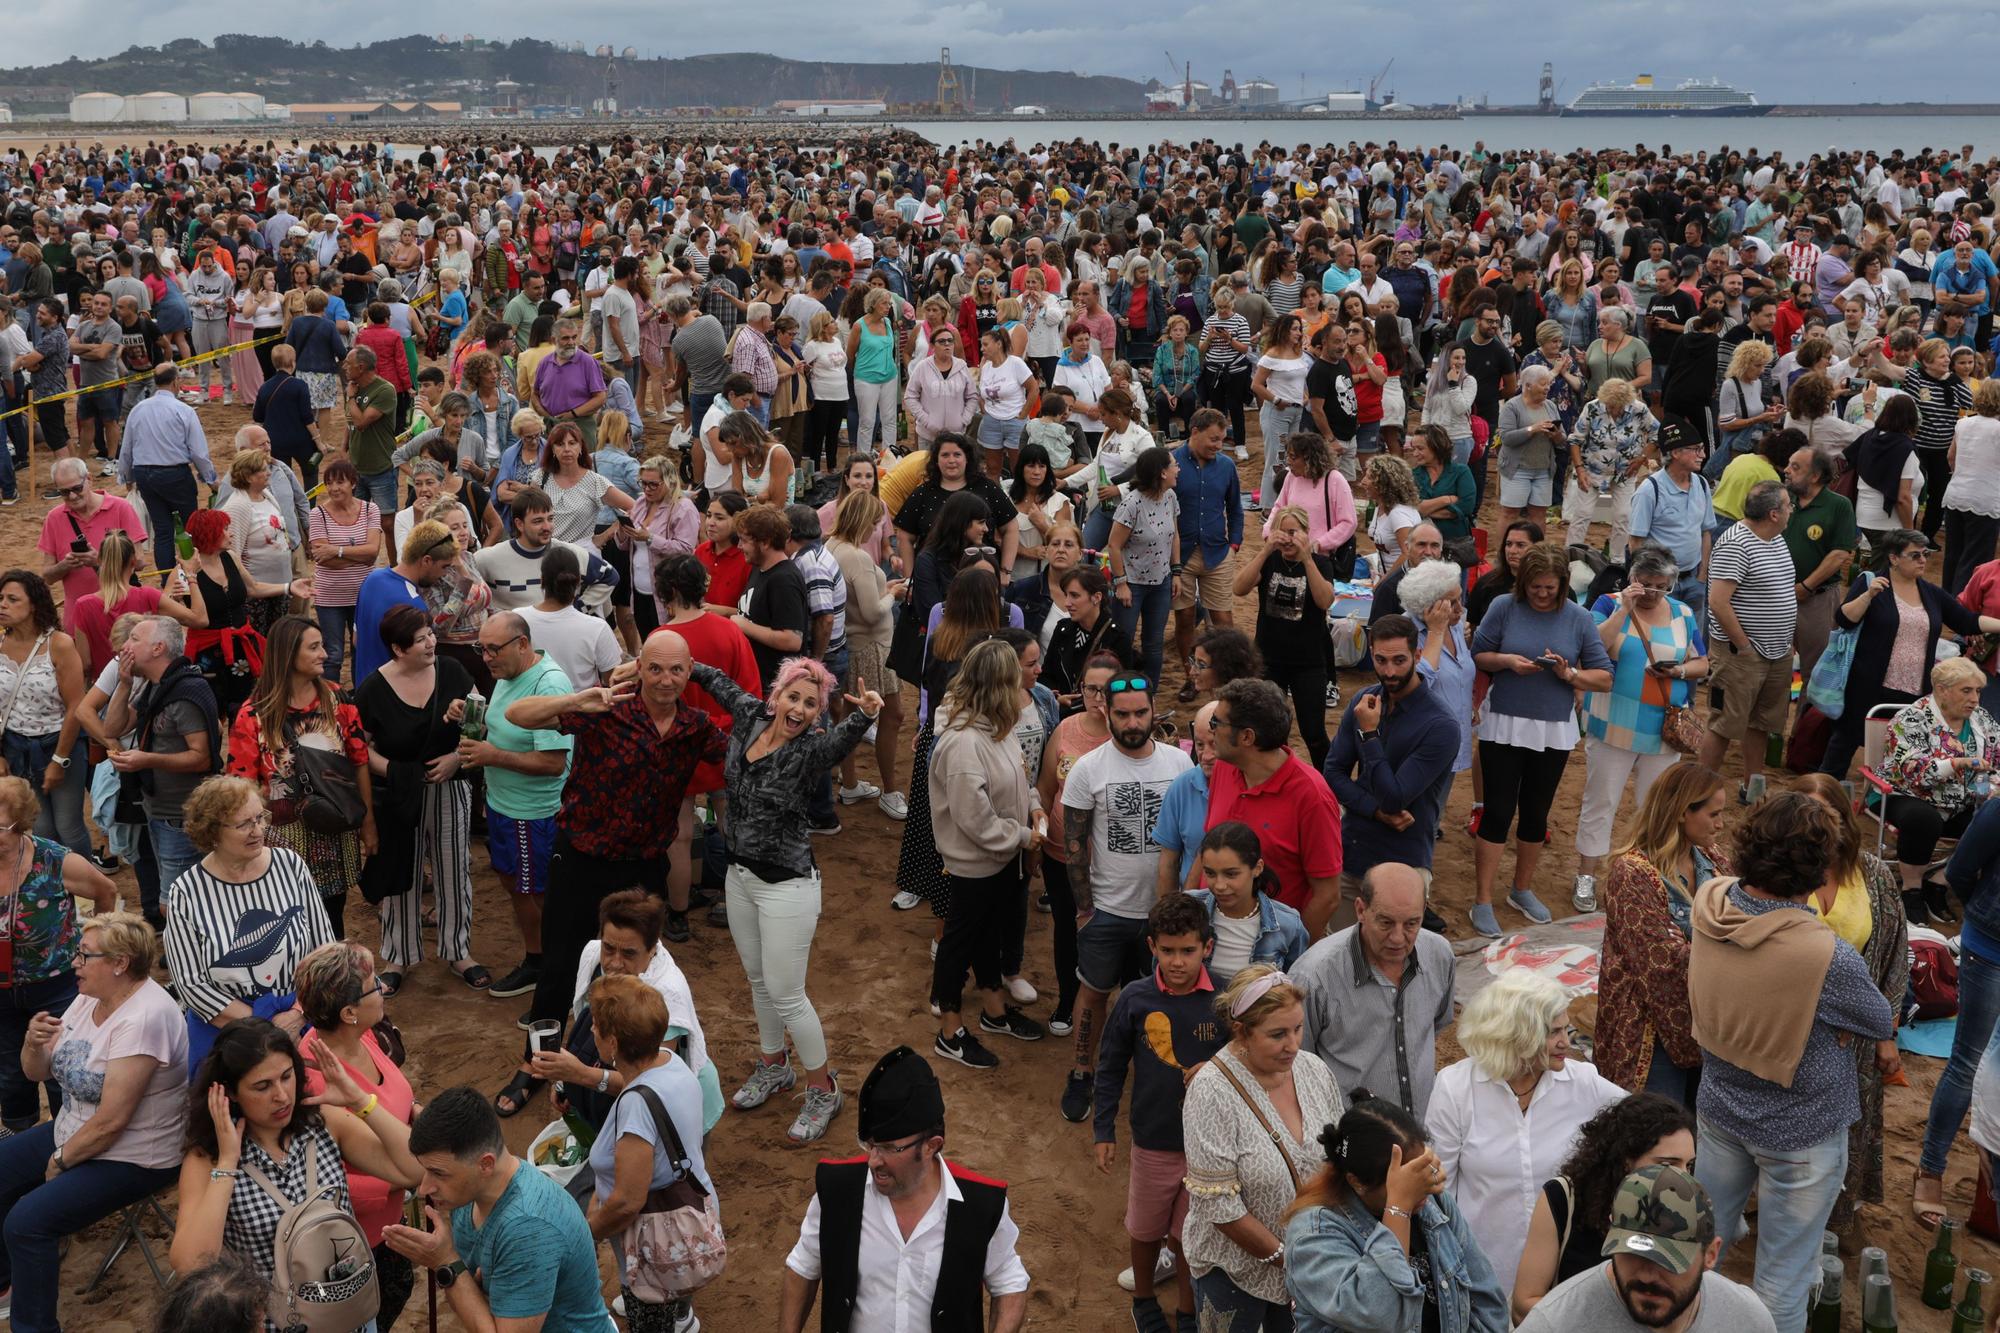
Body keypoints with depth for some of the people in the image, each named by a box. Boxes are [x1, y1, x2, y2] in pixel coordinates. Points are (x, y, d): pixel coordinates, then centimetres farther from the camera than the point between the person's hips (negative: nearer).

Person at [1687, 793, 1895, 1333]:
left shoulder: (1708, 901, -18)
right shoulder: (1829, 958, -34)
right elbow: (1880, 1025, -14)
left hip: (1719, 1108, 5)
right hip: (1799, 1132, -5)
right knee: (1782, 1280, 13)